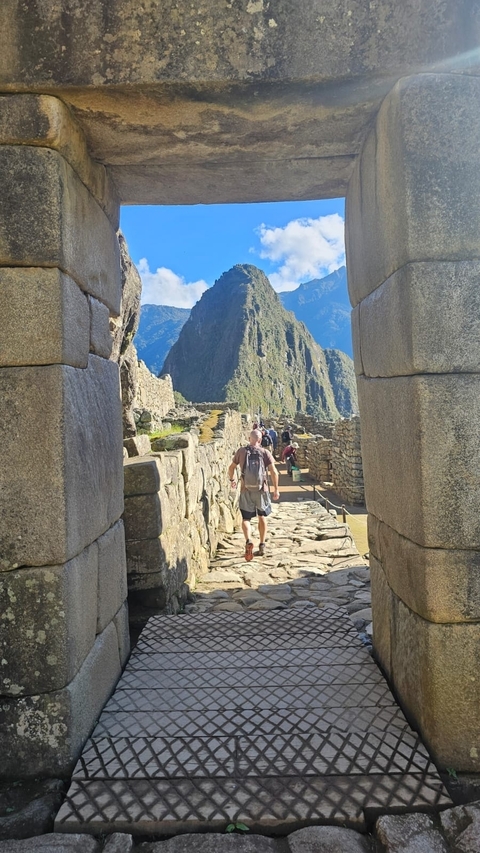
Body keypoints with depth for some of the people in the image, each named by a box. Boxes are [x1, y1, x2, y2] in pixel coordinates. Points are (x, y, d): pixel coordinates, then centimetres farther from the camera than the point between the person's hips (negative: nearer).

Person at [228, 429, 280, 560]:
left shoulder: (241, 451, -1)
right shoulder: (265, 452, -4)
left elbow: (231, 467, 8)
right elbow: (274, 472, -9)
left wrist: (232, 480, 26)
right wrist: (276, 489, -1)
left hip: (246, 490, 0)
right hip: (261, 490, 1)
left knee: (246, 518, 7)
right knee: (262, 516, 19)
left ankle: (248, 541, -18)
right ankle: (262, 545, 24)